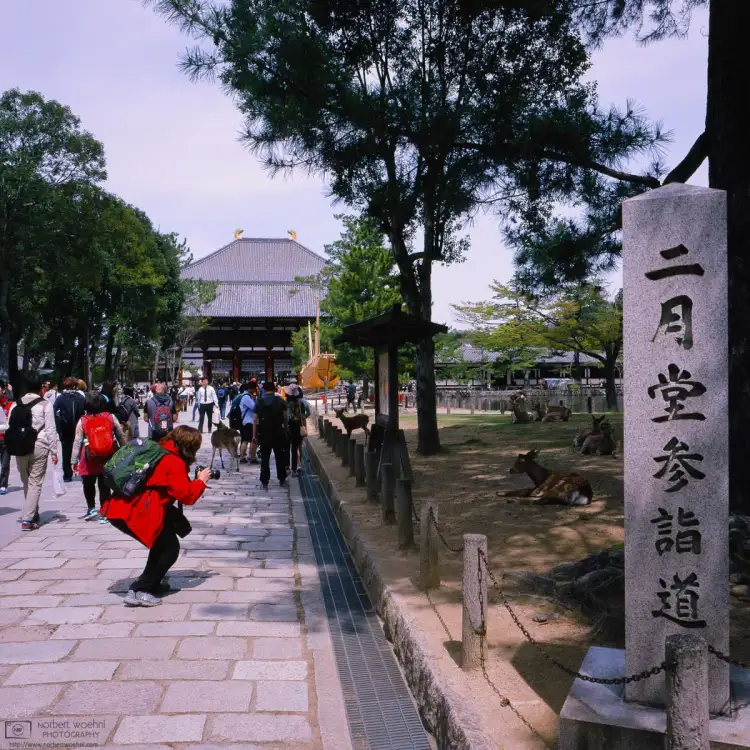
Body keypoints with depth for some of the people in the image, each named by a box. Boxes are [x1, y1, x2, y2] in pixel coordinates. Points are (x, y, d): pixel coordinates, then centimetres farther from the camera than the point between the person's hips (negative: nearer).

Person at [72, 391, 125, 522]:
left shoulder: (83, 421, -7)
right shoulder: (111, 418, -3)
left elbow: (77, 442, -6)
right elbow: (121, 436, 3)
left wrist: (74, 460, -1)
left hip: (91, 459, -1)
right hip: (108, 458, 1)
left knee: (88, 484, 20)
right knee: (104, 485, 7)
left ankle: (91, 508, 15)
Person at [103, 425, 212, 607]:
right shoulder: (175, 462, -10)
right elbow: (186, 495, -13)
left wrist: (193, 482, 19)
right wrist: (201, 481, 3)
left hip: (121, 507, 10)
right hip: (135, 514, -10)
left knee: (163, 542, 26)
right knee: (170, 549, 4)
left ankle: (152, 582, 30)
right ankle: (139, 591, 1)